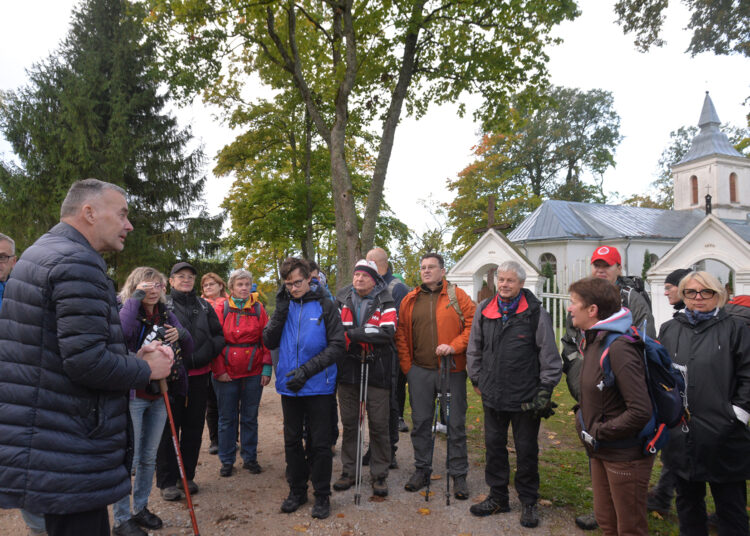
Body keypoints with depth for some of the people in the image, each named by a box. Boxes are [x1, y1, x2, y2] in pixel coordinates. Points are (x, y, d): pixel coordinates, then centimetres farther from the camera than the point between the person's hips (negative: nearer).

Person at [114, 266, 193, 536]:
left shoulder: (166, 315, 6)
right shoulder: (128, 310, -9)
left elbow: (187, 352, 9)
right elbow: (121, 333, -33)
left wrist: (181, 335, -13)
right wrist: (136, 297, -26)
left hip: (159, 394, 6)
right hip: (133, 395, -5)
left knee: (149, 457, 17)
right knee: (129, 458, 3)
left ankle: (141, 507, 34)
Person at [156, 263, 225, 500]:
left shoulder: (204, 306, 11)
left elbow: (219, 336, 11)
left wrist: (202, 354, -6)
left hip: (199, 376, 4)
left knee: (194, 427, 11)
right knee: (169, 429, 3)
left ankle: (187, 476, 26)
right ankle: (166, 481, 17)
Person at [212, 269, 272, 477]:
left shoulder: (258, 309, 3)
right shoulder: (222, 309, 0)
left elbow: (267, 340, 2)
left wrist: (267, 368, -4)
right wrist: (219, 370, -8)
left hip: (253, 373, 1)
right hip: (226, 374, -1)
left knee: (250, 418, 11)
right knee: (227, 418, 9)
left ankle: (250, 458, 25)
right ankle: (227, 460, 23)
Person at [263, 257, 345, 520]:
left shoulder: (325, 305, -7)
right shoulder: (283, 305, 3)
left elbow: (337, 345, -10)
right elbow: (269, 342, -1)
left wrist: (307, 369, -19)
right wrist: (280, 311, -13)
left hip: (318, 386, -3)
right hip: (289, 386, 4)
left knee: (320, 442, 6)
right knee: (292, 440, 15)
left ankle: (322, 495, 23)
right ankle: (297, 490, 33)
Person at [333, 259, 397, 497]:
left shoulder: (385, 303, -2)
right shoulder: (341, 300, 7)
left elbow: (387, 332, -18)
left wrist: (351, 332, -19)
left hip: (376, 370, -2)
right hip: (348, 370, 3)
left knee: (379, 425, 4)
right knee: (349, 424, 12)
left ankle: (379, 475, 19)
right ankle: (348, 471, 27)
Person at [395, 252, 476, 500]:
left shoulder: (457, 296, 0)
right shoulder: (409, 300, 8)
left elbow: (473, 324, -5)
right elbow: (401, 335, 10)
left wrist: (454, 346, -16)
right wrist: (407, 366, 3)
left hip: (452, 370, -2)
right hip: (420, 371, 3)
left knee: (455, 424, 6)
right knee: (420, 422, 11)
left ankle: (458, 474, 21)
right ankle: (422, 470, 28)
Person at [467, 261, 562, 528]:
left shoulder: (535, 312, -8)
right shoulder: (484, 310, 4)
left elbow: (549, 354, -4)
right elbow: (474, 349, 14)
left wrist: (545, 389, -6)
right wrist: (477, 380, 13)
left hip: (525, 397, -4)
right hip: (492, 395, 4)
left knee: (527, 450, 10)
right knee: (494, 446, 15)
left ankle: (528, 503, 28)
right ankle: (498, 497, 33)